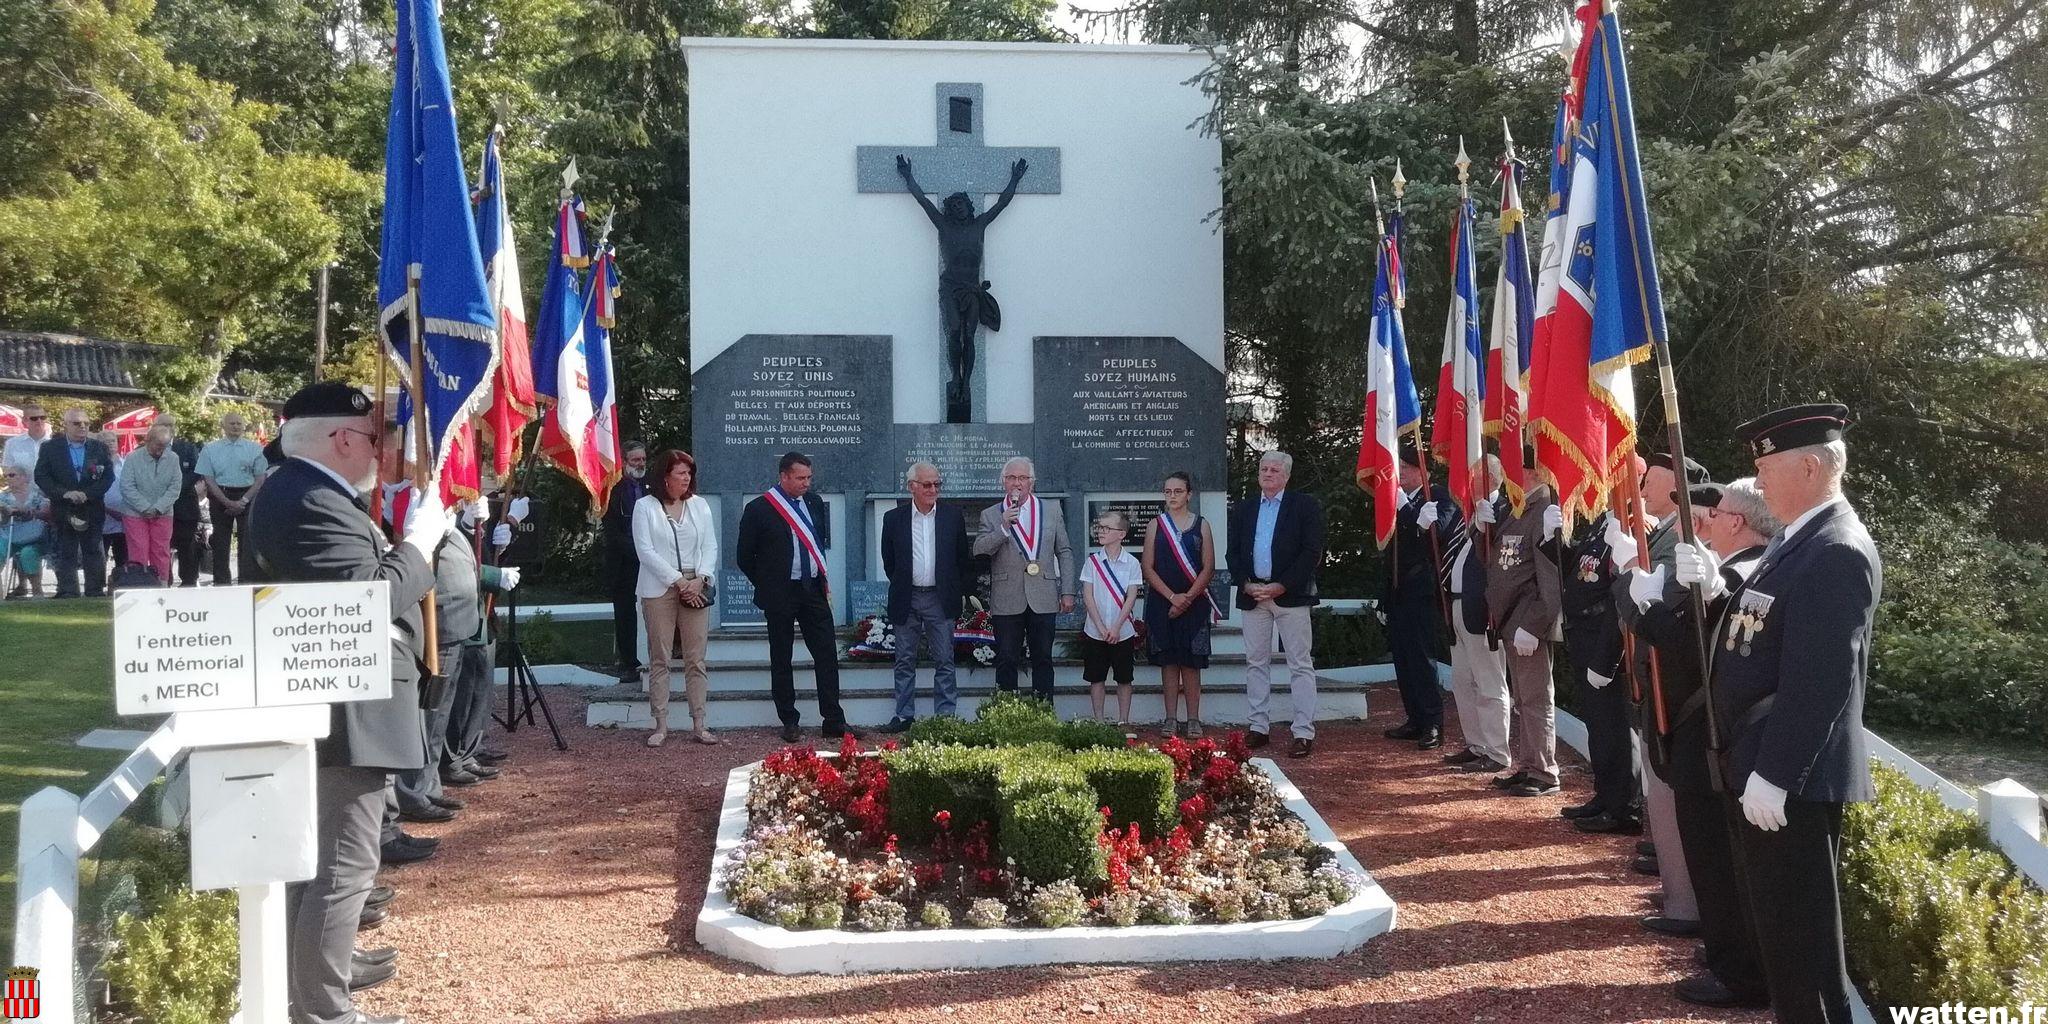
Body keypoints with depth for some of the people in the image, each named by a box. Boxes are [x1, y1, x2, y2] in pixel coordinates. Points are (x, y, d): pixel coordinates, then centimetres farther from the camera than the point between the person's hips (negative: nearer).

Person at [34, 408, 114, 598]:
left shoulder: (100, 449, 6)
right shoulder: (50, 448, 3)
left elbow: (108, 477, -1)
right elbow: (41, 476, -3)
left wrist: (87, 494, -15)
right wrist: (64, 493, -17)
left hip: (92, 511, 1)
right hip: (63, 512, 0)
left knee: (94, 554, 3)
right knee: (66, 556, 4)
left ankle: (96, 593, 8)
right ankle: (67, 595, 8)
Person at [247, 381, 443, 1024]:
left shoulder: (301, 491, 13)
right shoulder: (314, 505, -21)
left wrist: (404, 542, 4)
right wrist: (420, 540, -14)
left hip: (322, 706, 12)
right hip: (346, 712, -12)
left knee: (319, 849, 21)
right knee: (345, 861, -6)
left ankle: (311, 966, 34)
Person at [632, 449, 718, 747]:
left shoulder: (699, 505, 10)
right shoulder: (645, 507, 0)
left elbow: (710, 546, 7)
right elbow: (645, 551, -7)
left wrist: (699, 580, -9)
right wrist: (678, 581, -12)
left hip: (696, 588, 3)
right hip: (659, 589, -3)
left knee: (696, 658, 2)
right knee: (660, 659, 1)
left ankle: (699, 724, 6)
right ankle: (661, 725, 5)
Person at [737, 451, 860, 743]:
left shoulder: (814, 502, 7)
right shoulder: (759, 509, -8)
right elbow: (744, 556, -2)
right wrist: (767, 586, 3)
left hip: (813, 589, 4)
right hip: (780, 595, -4)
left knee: (827, 655, 1)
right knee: (781, 660, 6)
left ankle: (833, 721, 6)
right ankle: (789, 721, 15)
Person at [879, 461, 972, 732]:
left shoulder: (953, 516, 3)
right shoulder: (894, 518, 2)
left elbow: (963, 558, 9)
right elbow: (889, 562, 11)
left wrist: (955, 590, 8)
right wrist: (901, 587, 9)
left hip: (940, 600, 0)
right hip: (906, 601, 1)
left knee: (944, 661, 1)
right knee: (905, 661, 7)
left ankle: (946, 715, 6)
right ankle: (904, 715, 13)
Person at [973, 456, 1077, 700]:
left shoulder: (1051, 510, 9)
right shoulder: (991, 515, 5)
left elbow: (1064, 552, 10)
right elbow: (979, 551, -6)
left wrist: (1068, 592, 4)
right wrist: (1004, 527, -18)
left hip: (1043, 599, 1)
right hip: (1007, 601, -1)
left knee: (1043, 660, 6)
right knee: (1006, 661, 1)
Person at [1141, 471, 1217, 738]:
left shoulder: (1201, 525, 4)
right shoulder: (1155, 525, 6)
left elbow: (1209, 568, 0)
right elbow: (1148, 568, 0)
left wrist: (1188, 597, -11)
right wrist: (1172, 596, -11)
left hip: (1193, 603, -1)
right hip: (1162, 603, 1)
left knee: (1191, 663, 0)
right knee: (1168, 661, 3)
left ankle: (1193, 720, 4)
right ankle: (1170, 719, 8)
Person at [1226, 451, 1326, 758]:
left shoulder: (1305, 506, 0)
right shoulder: (1243, 509, 14)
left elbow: (1312, 553, -7)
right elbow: (1234, 554, 12)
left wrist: (1280, 586, -14)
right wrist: (1247, 585, -5)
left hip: (1291, 594, -4)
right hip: (1253, 594, 4)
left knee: (1301, 664, -3)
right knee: (1256, 663, 7)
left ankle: (1304, 733, -3)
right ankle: (1259, 727, 15)